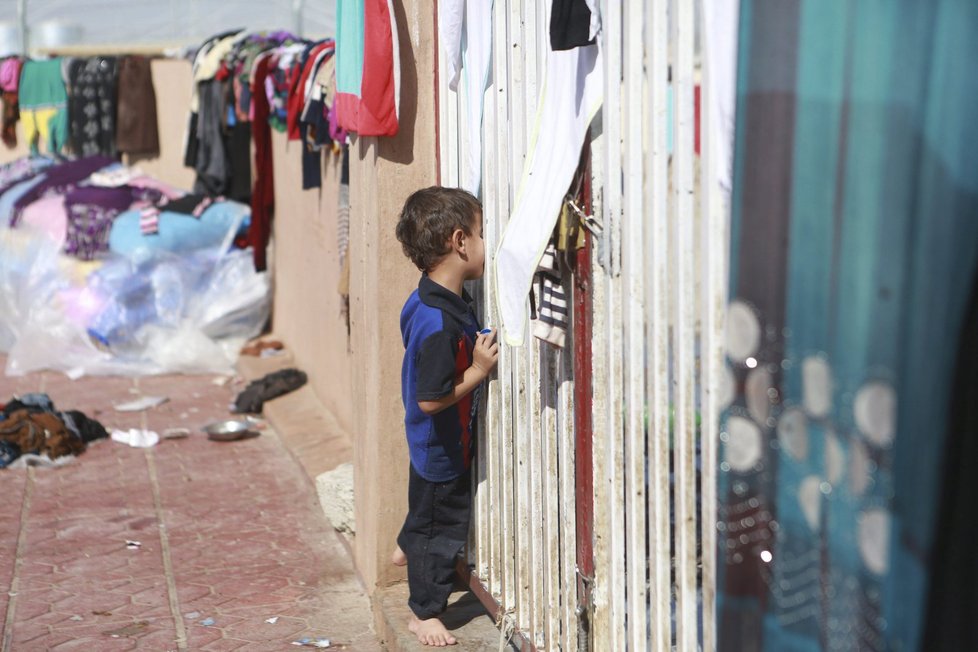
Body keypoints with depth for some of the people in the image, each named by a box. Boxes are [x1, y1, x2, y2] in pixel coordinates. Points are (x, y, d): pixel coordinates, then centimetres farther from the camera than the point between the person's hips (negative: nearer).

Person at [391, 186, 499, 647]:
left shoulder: (434, 298, -4)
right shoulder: (439, 323, -35)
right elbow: (431, 399, -33)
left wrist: (480, 348, 3)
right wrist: (479, 370, -27)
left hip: (441, 442, 9)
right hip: (441, 446, -9)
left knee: (431, 511, 33)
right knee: (442, 525, 8)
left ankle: (407, 548, 57)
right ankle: (425, 612, 25)